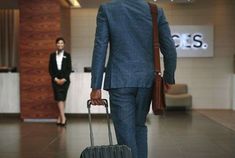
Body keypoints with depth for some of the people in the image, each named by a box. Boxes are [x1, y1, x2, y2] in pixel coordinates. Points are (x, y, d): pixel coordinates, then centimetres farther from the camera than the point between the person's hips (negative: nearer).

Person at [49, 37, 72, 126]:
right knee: (59, 98, -7)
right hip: (55, 80, 1)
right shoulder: (52, 55, 8)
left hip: (65, 80, -1)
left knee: (62, 98, 0)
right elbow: (50, 69, 5)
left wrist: (64, 79, -11)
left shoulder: (67, 55, 3)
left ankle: (60, 117, 9)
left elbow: (69, 69, -1)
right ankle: (63, 117, -13)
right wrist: (55, 79, -7)